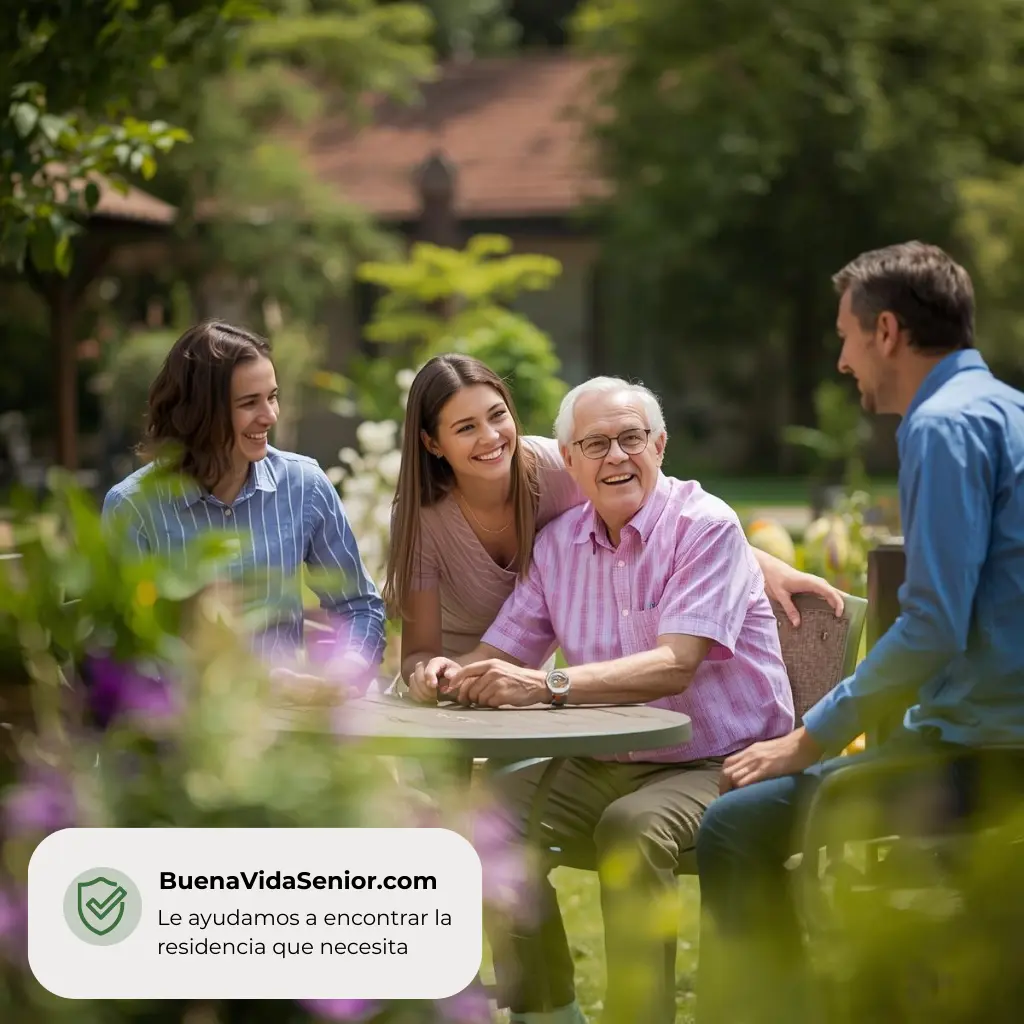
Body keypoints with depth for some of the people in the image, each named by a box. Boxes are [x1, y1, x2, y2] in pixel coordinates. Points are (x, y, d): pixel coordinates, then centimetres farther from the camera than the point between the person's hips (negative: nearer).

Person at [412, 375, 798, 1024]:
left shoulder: (704, 526, -13)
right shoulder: (559, 543, 7)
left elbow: (674, 667, -25)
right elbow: (504, 654, 8)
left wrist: (548, 686, -36)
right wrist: (452, 673, -16)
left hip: (721, 762, -6)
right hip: (611, 764, 7)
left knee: (632, 826, -34)